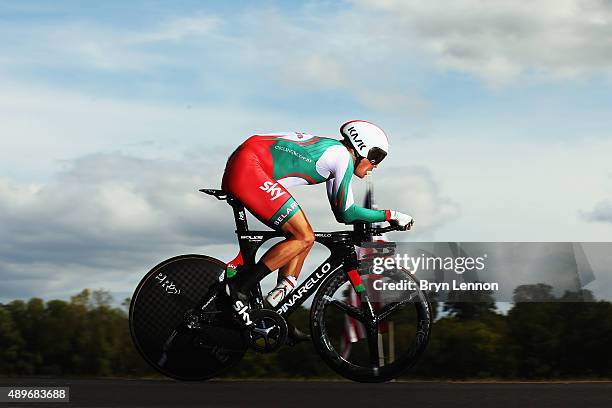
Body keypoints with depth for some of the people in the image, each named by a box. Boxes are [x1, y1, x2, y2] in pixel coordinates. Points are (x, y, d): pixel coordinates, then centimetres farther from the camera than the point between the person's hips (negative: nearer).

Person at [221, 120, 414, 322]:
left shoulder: (331, 151, 24)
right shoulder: (343, 156, -4)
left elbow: (340, 211, 32)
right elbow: (347, 213, -4)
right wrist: (392, 215, 3)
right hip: (248, 167, -10)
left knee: (304, 237, 10)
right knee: (304, 238, -11)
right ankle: (240, 286, -11)